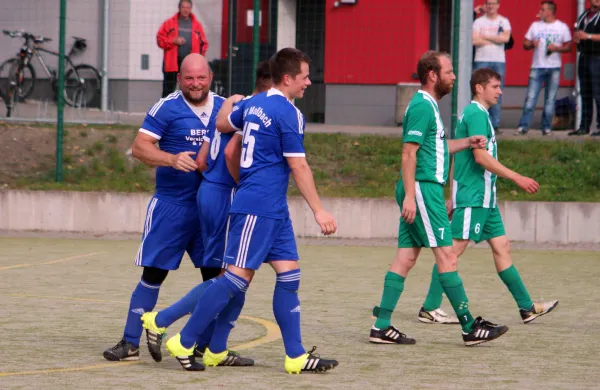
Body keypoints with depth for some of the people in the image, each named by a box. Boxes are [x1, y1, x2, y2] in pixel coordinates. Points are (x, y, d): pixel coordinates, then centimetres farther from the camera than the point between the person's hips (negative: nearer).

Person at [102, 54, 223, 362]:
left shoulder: (224, 108, 7)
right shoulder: (167, 108, -7)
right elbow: (139, 147, -13)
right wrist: (172, 159, -28)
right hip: (172, 205, -4)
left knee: (214, 274, 5)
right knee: (153, 272, -3)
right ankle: (130, 343, 4)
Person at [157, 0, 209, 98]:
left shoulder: (197, 25, 9)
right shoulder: (169, 23, 5)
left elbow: (204, 43, 11)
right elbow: (160, 39, 1)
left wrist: (200, 55, -4)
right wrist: (174, 41, -14)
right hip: (172, 62, -1)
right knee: (168, 89, 2)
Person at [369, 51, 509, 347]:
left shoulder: (428, 105, 18)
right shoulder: (422, 106, -13)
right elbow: (409, 153, -18)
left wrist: (467, 143, 23)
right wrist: (409, 195, -23)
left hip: (422, 191, 10)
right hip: (423, 189, -10)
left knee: (406, 257, 7)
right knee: (446, 255, -7)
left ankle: (382, 325, 6)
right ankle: (470, 328, -5)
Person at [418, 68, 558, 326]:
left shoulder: (475, 113, 18)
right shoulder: (477, 114, -12)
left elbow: (457, 157, 22)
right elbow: (481, 156, -22)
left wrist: (454, 198, 23)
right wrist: (516, 178, -20)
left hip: (484, 198, 10)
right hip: (473, 197, -10)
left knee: (502, 248, 9)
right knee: (455, 249, -9)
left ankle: (527, 307, 10)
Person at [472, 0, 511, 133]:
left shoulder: (504, 22, 9)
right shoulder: (478, 22, 5)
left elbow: (506, 38, -8)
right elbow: (474, 41, -9)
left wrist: (485, 37, -7)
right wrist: (495, 40, -6)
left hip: (499, 62, 1)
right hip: (481, 61, -1)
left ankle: (495, 125, 2)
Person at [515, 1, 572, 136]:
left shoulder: (562, 27, 5)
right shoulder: (535, 25, 12)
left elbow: (568, 47, 5)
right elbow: (525, 44, 12)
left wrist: (556, 48, -13)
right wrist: (532, 44, -10)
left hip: (554, 68, -1)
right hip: (537, 67, 1)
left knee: (550, 99, 0)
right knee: (530, 98, -7)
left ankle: (547, 127, 6)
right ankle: (523, 126, -6)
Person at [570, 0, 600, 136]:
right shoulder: (583, 16, 18)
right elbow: (577, 33, 27)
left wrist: (588, 36, -19)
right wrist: (576, 37, 5)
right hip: (584, 57, 7)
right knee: (585, 94, 8)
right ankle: (584, 127, 10)